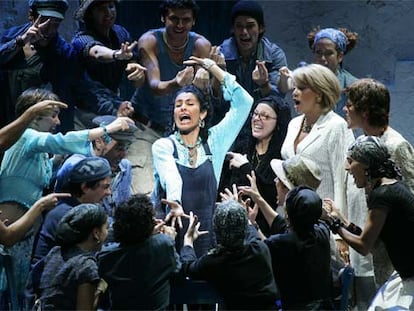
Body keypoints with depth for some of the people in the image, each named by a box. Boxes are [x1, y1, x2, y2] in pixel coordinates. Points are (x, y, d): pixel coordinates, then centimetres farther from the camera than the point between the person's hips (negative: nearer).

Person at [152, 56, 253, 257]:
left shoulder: (213, 142, 10)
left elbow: (243, 102, 6)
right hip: (170, 230, -2)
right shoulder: (163, 146, 3)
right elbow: (171, 178, -17)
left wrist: (213, 68, 5)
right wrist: (176, 205, -37)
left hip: (205, 231, 2)